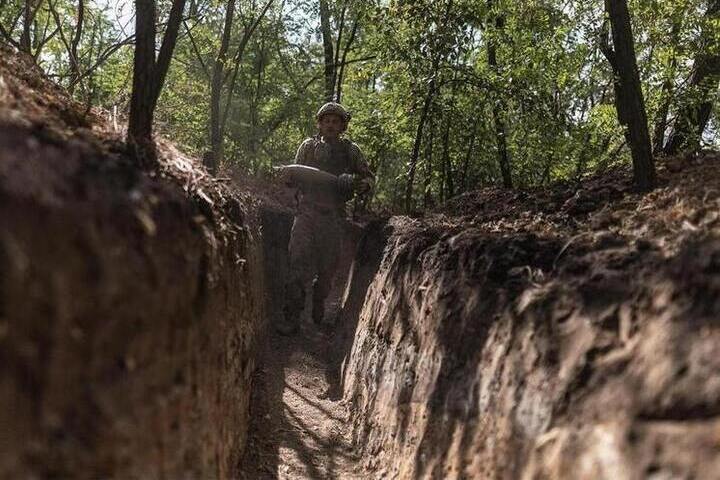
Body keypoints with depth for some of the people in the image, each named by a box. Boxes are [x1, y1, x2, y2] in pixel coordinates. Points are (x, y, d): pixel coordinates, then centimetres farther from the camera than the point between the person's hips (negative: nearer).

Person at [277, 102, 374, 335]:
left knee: (327, 267, 9)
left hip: (334, 217, 1)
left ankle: (319, 309, 30)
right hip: (307, 212, -1)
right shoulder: (308, 146, 10)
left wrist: (361, 184, -7)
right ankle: (292, 317, -9)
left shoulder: (351, 150, 10)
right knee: (298, 263, -11)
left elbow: (369, 177, 14)